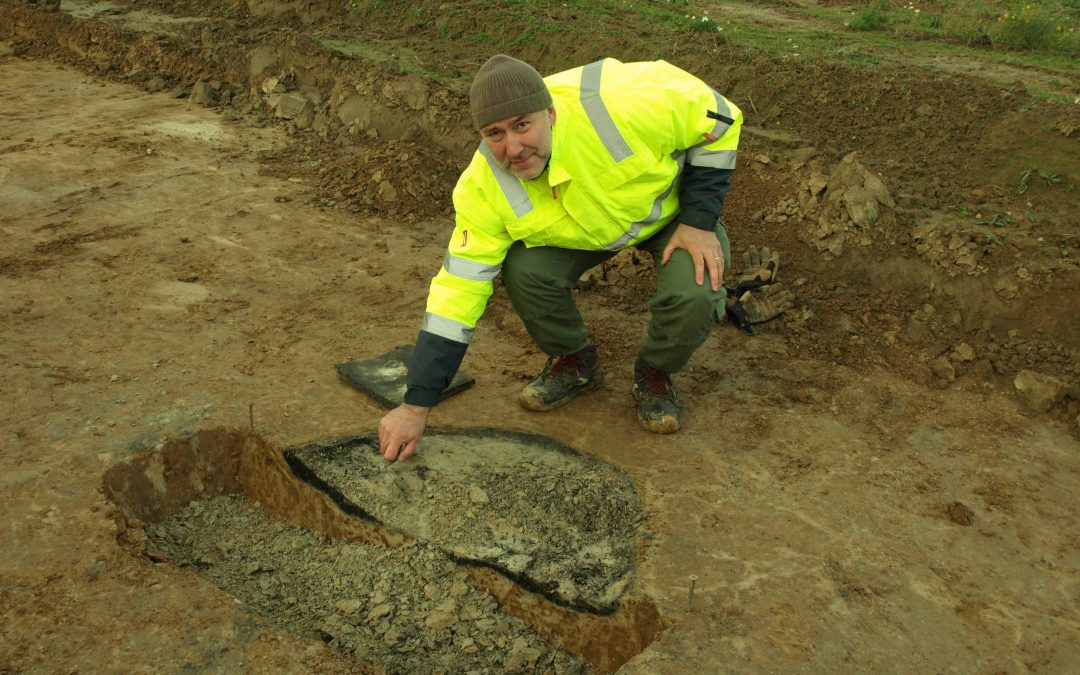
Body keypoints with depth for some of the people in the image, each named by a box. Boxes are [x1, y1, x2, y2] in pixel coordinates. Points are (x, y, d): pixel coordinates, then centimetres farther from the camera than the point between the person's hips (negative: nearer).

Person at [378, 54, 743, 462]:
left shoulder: (617, 103, -39)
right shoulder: (485, 187, -28)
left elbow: (716, 117, -22)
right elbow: (458, 288, -25)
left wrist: (700, 221, -24)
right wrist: (416, 406, -27)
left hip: (673, 205, -2)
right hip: (584, 229, 2)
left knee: (695, 296, -30)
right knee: (525, 272, -26)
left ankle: (655, 374, 4)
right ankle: (574, 363, 6)